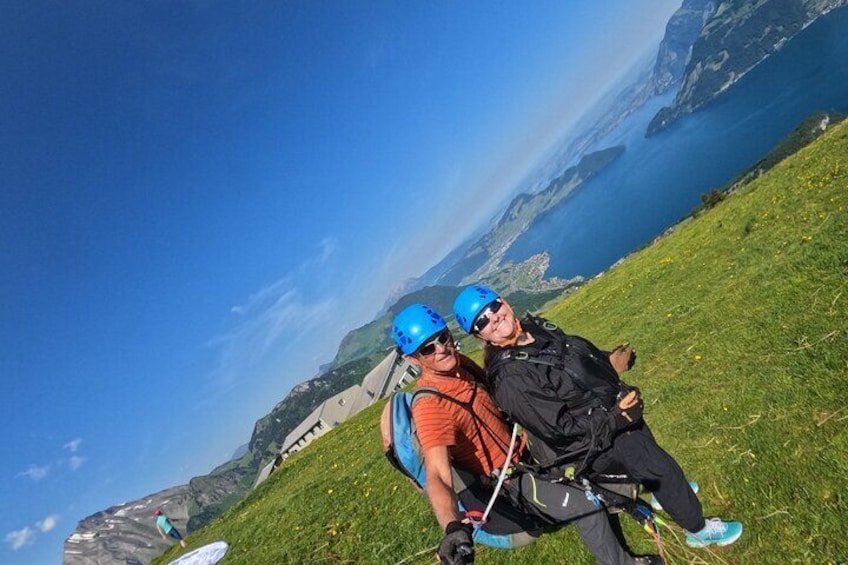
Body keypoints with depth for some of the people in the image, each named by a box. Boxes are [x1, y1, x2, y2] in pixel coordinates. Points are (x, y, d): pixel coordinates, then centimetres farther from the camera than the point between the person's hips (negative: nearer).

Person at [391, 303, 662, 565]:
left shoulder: (459, 363, -8)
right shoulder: (430, 407, -31)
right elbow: (437, 476, -41)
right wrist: (454, 528, -55)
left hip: (521, 452, 8)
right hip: (510, 483, -8)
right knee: (586, 507, -11)